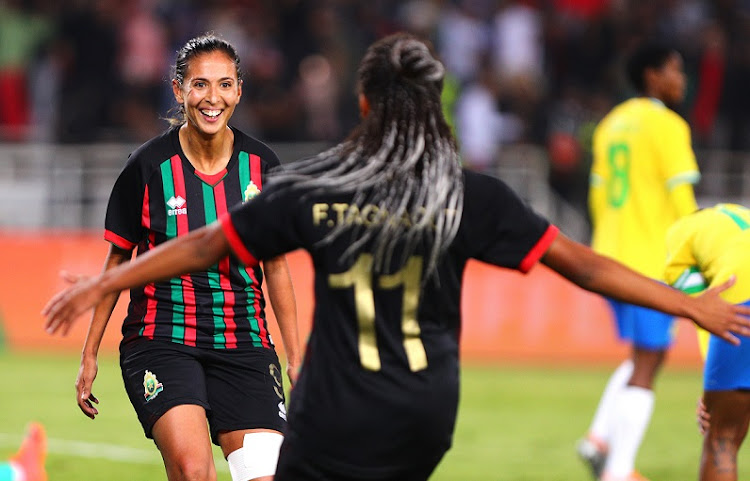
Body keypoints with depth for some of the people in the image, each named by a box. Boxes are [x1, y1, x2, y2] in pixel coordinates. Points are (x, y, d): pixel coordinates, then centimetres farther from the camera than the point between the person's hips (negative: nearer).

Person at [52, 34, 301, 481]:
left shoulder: (262, 164, 1)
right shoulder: (149, 165, -6)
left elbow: (276, 265, 11)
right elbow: (117, 261, 4)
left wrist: (295, 355, 9)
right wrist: (90, 354, 5)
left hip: (243, 343, 3)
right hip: (161, 339, -3)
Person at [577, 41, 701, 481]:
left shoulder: (612, 124, 14)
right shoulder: (667, 126, -10)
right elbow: (683, 198, -14)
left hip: (612, 260, 8)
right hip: (653, 263, -8)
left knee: (647, 356, 20)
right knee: (645, 367, -4)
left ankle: (600, 438, 6)